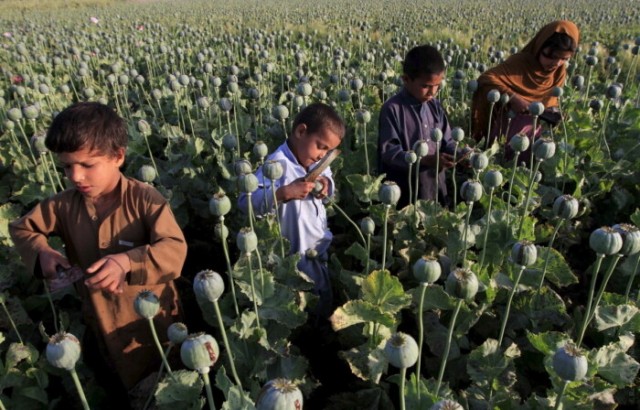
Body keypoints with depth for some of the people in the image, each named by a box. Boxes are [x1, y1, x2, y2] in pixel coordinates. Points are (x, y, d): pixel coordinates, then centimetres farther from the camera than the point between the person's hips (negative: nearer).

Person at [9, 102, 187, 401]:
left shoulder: (144, 198, -24)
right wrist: (42, 252, -14)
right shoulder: (65, 204, -8)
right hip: (101, 319, 5)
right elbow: (22, 227, 7)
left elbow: (175, 249, -32)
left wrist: (127, 261, -47)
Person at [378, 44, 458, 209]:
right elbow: (389, 152, -19)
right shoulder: (392, 109, -14)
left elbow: (447, 142, 11)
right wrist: (426, 160, -28)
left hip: (436, 186, 6)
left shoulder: (436, 106, 6)